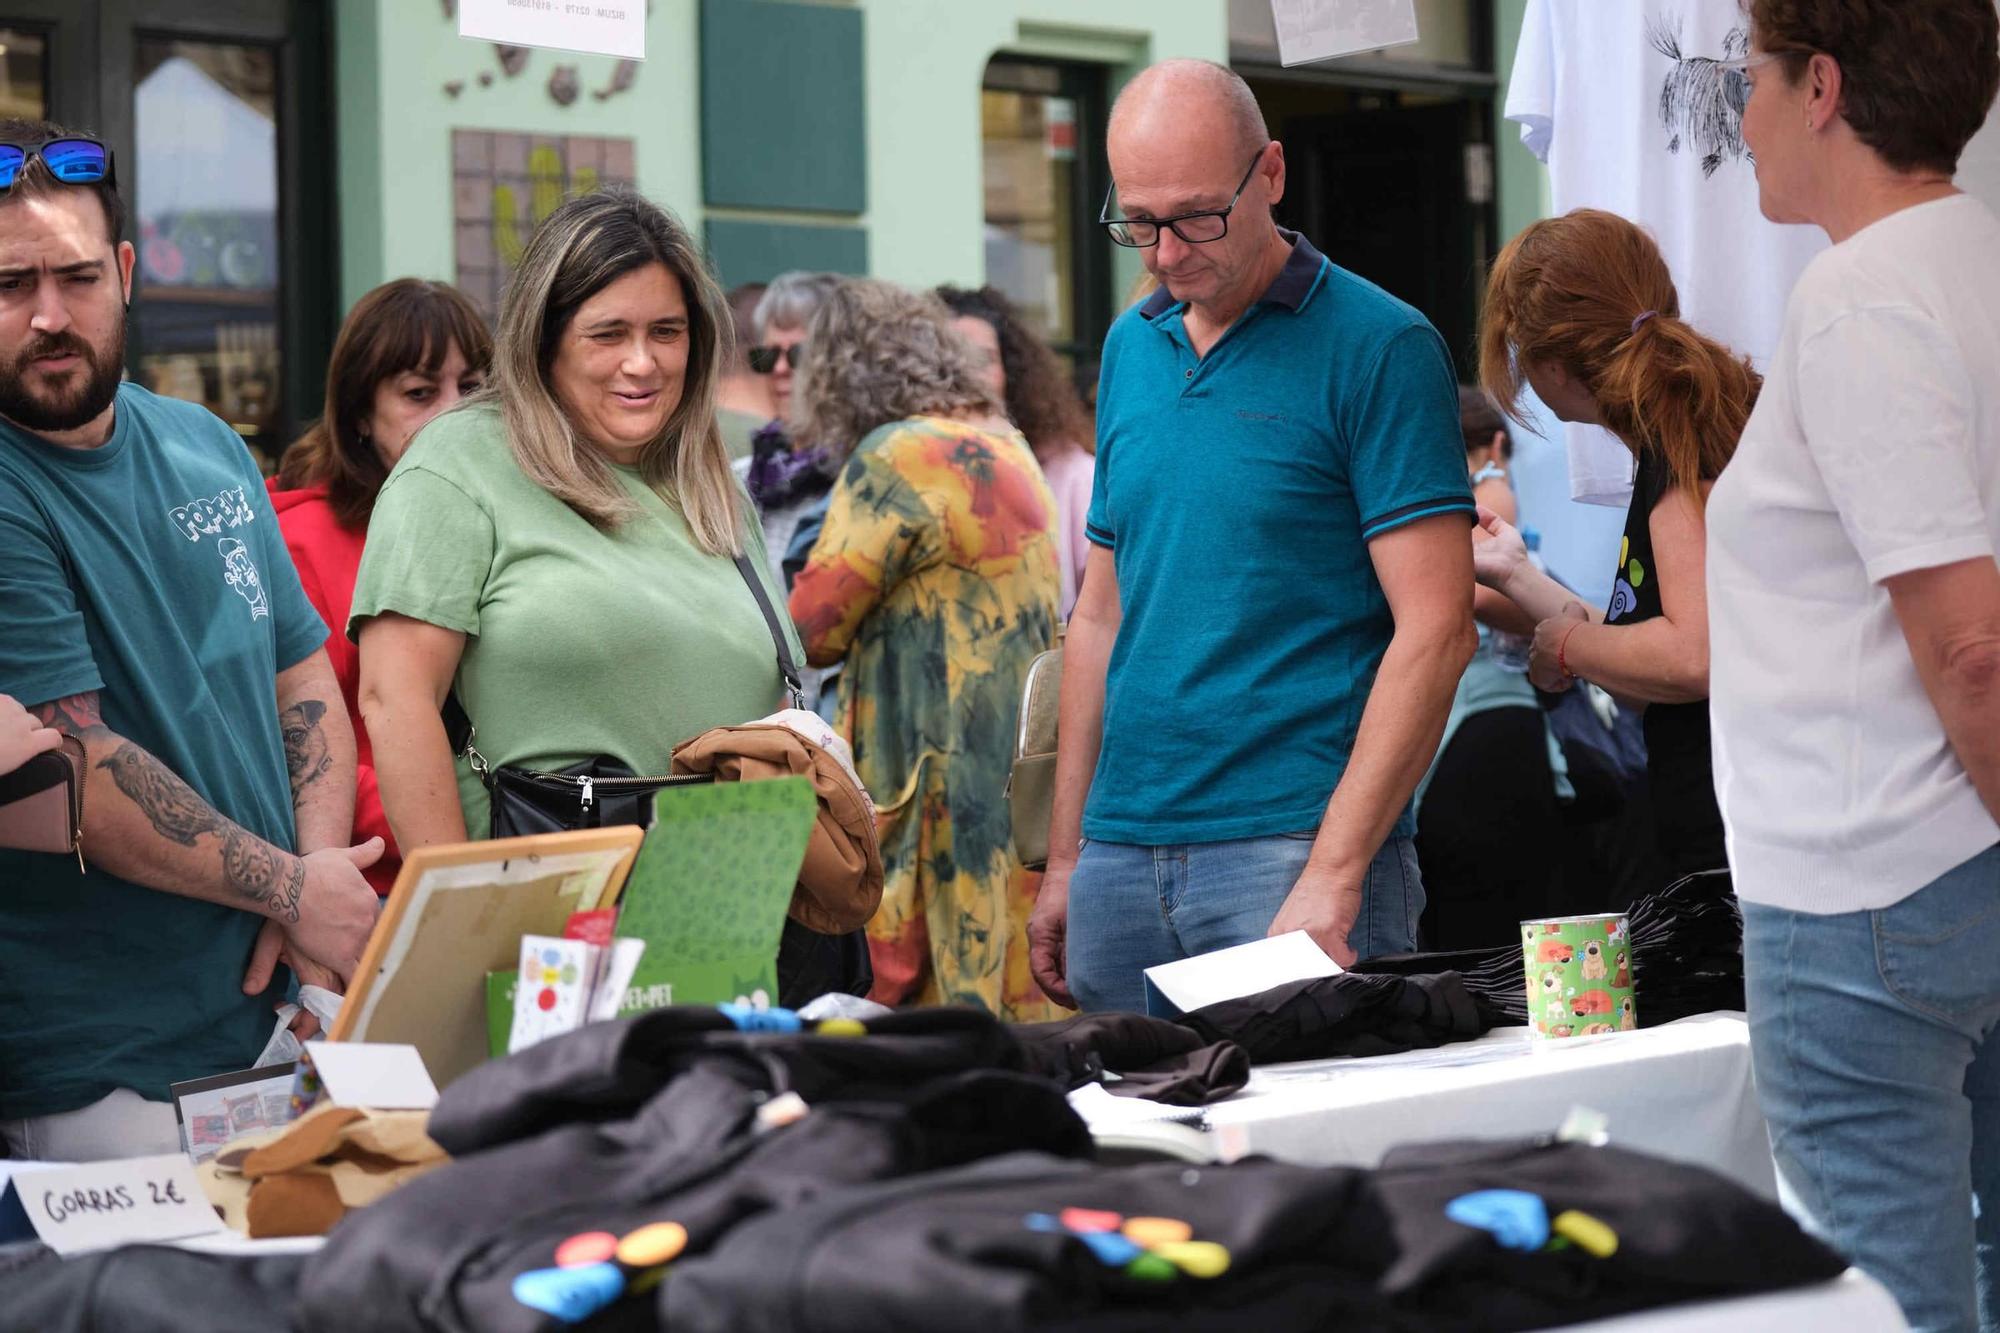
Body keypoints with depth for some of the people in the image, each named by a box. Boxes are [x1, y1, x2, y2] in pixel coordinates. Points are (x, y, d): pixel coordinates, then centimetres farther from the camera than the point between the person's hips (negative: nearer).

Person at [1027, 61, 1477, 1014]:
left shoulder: (1380, 347, -7)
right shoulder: (1131, 348, 13)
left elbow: (1434, 629, -13)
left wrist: (1331, 877, -19)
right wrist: (1065, 859, 14)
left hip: (1292, 847, -6)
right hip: (1122, 858, 6)